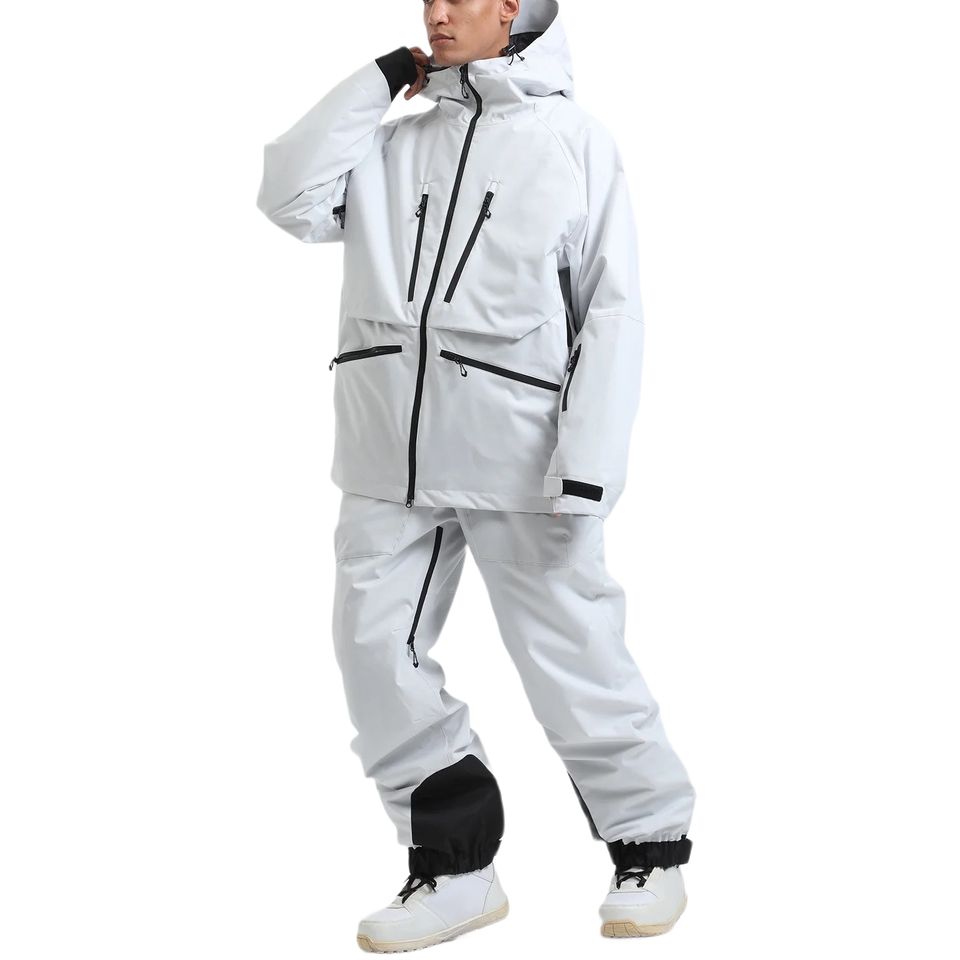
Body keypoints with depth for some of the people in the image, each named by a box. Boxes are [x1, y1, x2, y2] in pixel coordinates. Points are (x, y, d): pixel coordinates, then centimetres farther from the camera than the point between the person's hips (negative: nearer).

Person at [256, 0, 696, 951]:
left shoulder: (575, 140, 3)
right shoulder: (394, 141, 16)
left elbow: (611, 310, -2)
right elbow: (291, 196, 3)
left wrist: (587, 464, -12)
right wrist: (380, 79, 5)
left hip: (514, 447, -5)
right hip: (389, 445, 5)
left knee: (570, 654, -2)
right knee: (375, 646, 2)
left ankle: (651, 846, 18)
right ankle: (456, 865, 14)